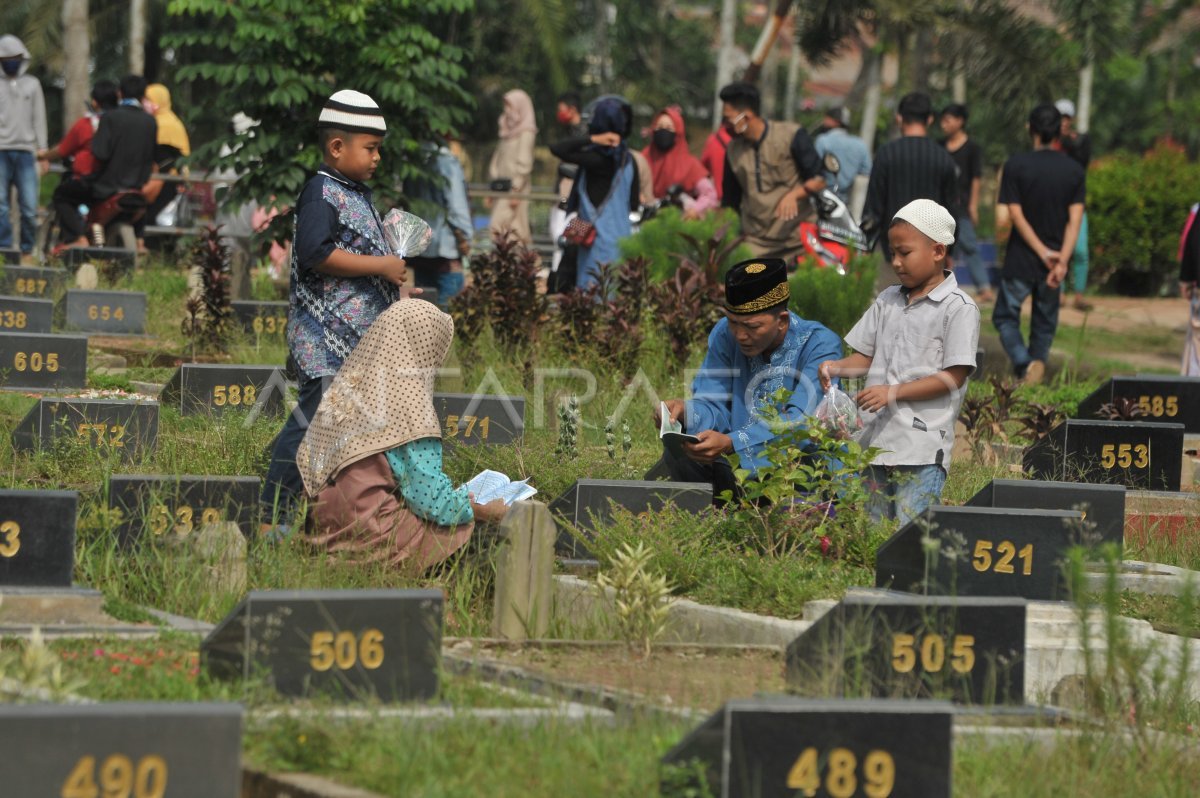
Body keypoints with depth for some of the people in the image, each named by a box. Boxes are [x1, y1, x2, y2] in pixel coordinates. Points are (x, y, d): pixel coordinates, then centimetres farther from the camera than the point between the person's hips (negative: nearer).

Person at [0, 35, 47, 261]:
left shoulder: (32, 85, 13)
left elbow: (39, 119, 12)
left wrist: (42, 149, 4)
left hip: (25, 152, 0)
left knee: (29, 205, -6)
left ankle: (27, 250, 3)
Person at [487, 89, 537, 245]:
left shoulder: (525, 132, -6)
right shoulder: (507, 130, 18)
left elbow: (524, 163, -13)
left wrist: (516, 189, -17)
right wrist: (493, 181, 14)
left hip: (513, 188, -8)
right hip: (502, 188, 8)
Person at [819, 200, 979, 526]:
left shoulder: (959, 308, -5)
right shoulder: (888, 301, 15)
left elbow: (953, 377, -11)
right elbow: (867, 356, 19)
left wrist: (894, 392, -18)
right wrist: (837, 367, -3)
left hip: (922, 448, -7)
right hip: (876, 439, 7)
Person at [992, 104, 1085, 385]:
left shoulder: (1016, 166, -9)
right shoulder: (1074, 171, -1)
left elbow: (1016, 215, -12)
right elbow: (1075, 219, -9)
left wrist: (1044, 253, -12)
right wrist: (1062, 260, -15)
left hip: (1021, 258, -2)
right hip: (1054, 263, 2)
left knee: (1006, 316, 8)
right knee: (1045, 321, 18)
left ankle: (1025, 363, -15)